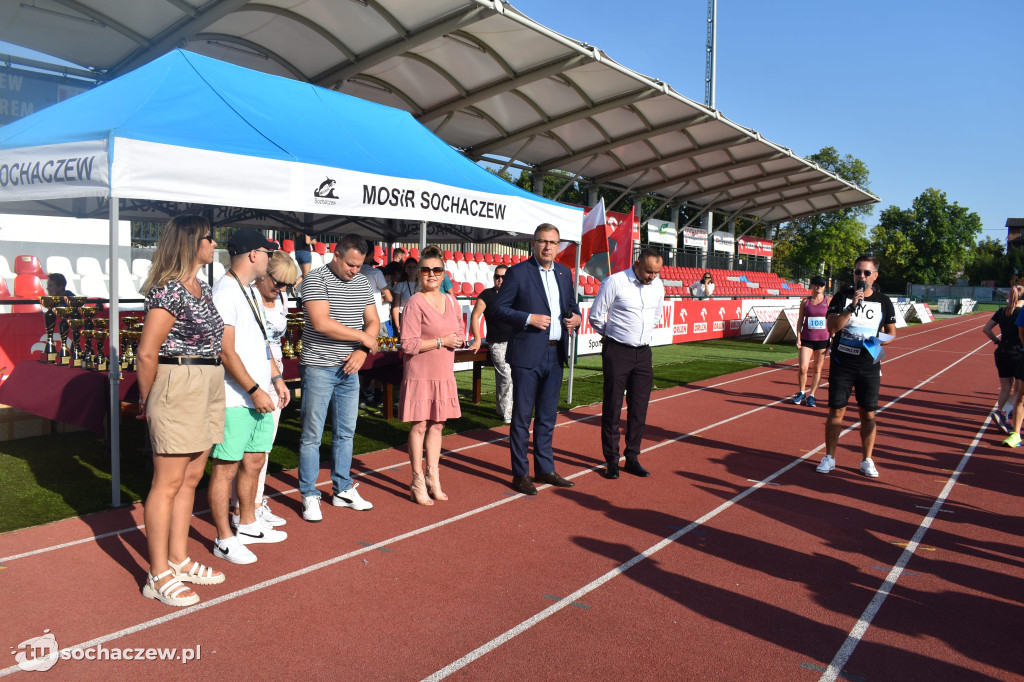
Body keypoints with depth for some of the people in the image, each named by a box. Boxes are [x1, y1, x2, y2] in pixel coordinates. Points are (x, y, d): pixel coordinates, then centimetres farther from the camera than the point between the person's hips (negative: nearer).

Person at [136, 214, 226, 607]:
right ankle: (158, 576, 11)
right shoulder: (168, 290, -14)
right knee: (168, 483, 0)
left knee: (191, 477, 15)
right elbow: (147, 353, -15)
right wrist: (147, 401, -3)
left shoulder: (203, 287, 13)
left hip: (209, 389, 9)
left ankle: (178, 559, 27)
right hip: (178, 387, -9)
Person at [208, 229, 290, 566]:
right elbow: (226, 352, -20)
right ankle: (224, 540, 13)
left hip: (260, 396, 9)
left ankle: (248, 524, 33)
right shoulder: (225, 292, -15)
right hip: (235, 400, -9)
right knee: (226, 468, 2)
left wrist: (276, 378, 16)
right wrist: (255, 391, -18)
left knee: (254, 462, 18)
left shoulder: (252, 291, 15)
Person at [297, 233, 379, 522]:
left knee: (345, 433, 13)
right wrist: (363, 337, -13)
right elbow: (321, 323, -21)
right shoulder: (316, 279, -10)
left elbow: (373, 321, 11)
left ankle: (343, 490, 25)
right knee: (312, 435, 1)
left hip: (350, 369, 6)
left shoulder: (362, 282, 10)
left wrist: (362, 351, -7)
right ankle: (310, 496, 12)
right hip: (318, 368, -6)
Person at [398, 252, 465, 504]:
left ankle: (433, 478, 25)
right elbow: (408, 344, -17)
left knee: (437, 425, 13)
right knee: (420, 426, 2)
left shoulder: (451, 301, 7)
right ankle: (418, 482, 15)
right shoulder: (415, 303, -12)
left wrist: (458, 339, -3)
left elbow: (460, 330, 20)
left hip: (444, 373, 6)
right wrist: (441, 341, -17)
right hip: (421, 374, -6)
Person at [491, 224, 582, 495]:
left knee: (548, 416, 15)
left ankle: (544, 469, 28)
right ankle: (520, 474, 14)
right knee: (522, 417, 2)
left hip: (555, 355, 6)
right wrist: (529, 318, -18)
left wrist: (576, 317, 0)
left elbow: (571, 303, 22)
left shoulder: (564, 273, 11)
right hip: (528, 354, -6)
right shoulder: (518, 272, -7)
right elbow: (499, 308, -7)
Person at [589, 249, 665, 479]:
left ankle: (632, 458, 20)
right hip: (617, 351, -5)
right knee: (612, 407, 1)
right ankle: (611, 460, 12)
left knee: (639, 408, 8)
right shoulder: (615, 282, -11)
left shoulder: (658, 285, 6)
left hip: (643, 352, 5)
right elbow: (596, 316, -4)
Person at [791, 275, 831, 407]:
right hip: (806, 339, 0)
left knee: (818, 369, 5)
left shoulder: (829, 301, 3)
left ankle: (811, 395, 15)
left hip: (823, 339, 0)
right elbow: (800, 321, 8)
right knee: (803, 368, -8)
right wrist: (798, 338, 1)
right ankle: (801, 393, 12)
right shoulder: (805, 301, 5)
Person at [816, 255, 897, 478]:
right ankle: (829, 457, 12)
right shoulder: (842, 297, 0)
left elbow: (891, 333, 11)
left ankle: (866, 460, 17)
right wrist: (851, 307, -24)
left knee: (868, 413, 4)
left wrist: (879, 340, -11)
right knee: (836, 410, 2)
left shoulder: (884, 301, 5)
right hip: (841, 364, -1)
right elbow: (831, 327, -12)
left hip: (869, 366, 1)